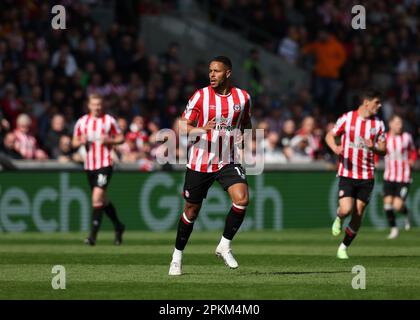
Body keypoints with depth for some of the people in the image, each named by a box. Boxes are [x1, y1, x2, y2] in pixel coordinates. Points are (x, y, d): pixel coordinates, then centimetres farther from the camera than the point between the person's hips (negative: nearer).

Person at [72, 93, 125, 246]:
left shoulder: (109, 120, -2)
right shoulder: (82, 122, 7)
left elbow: (121, 138, 5)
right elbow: (74, 143, 15)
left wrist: (109, 140, -14)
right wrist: (81, 142, -8)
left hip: (105, 164, -5)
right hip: (89, 165, 5)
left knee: (97, 198, -17)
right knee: (103, 200, 14)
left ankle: (93, 235, -16)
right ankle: (118, 226, 34)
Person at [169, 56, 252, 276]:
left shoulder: (242, 97, 2)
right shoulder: (200, 96, -7)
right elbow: (183, 127, -9)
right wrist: (202, 129, -28)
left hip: (228, 162, 2)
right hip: (199, 162, -2)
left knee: (242, 199, -21)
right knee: (192, 210, 6)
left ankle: (225, 246, -3)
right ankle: (177, 256, 23)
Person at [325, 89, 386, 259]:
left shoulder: (378, 124, 4)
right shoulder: (347, 118, -4)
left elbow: (383, 150, 7)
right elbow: (329, 136, 5)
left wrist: (374, 147, -16)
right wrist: (335, 148, -17)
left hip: (367, 176, 3)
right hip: (347, 173, -3)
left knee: (358, 216, 1)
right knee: (346, 209, -18)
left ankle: (344, 247, 18)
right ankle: (338, 220, 19)